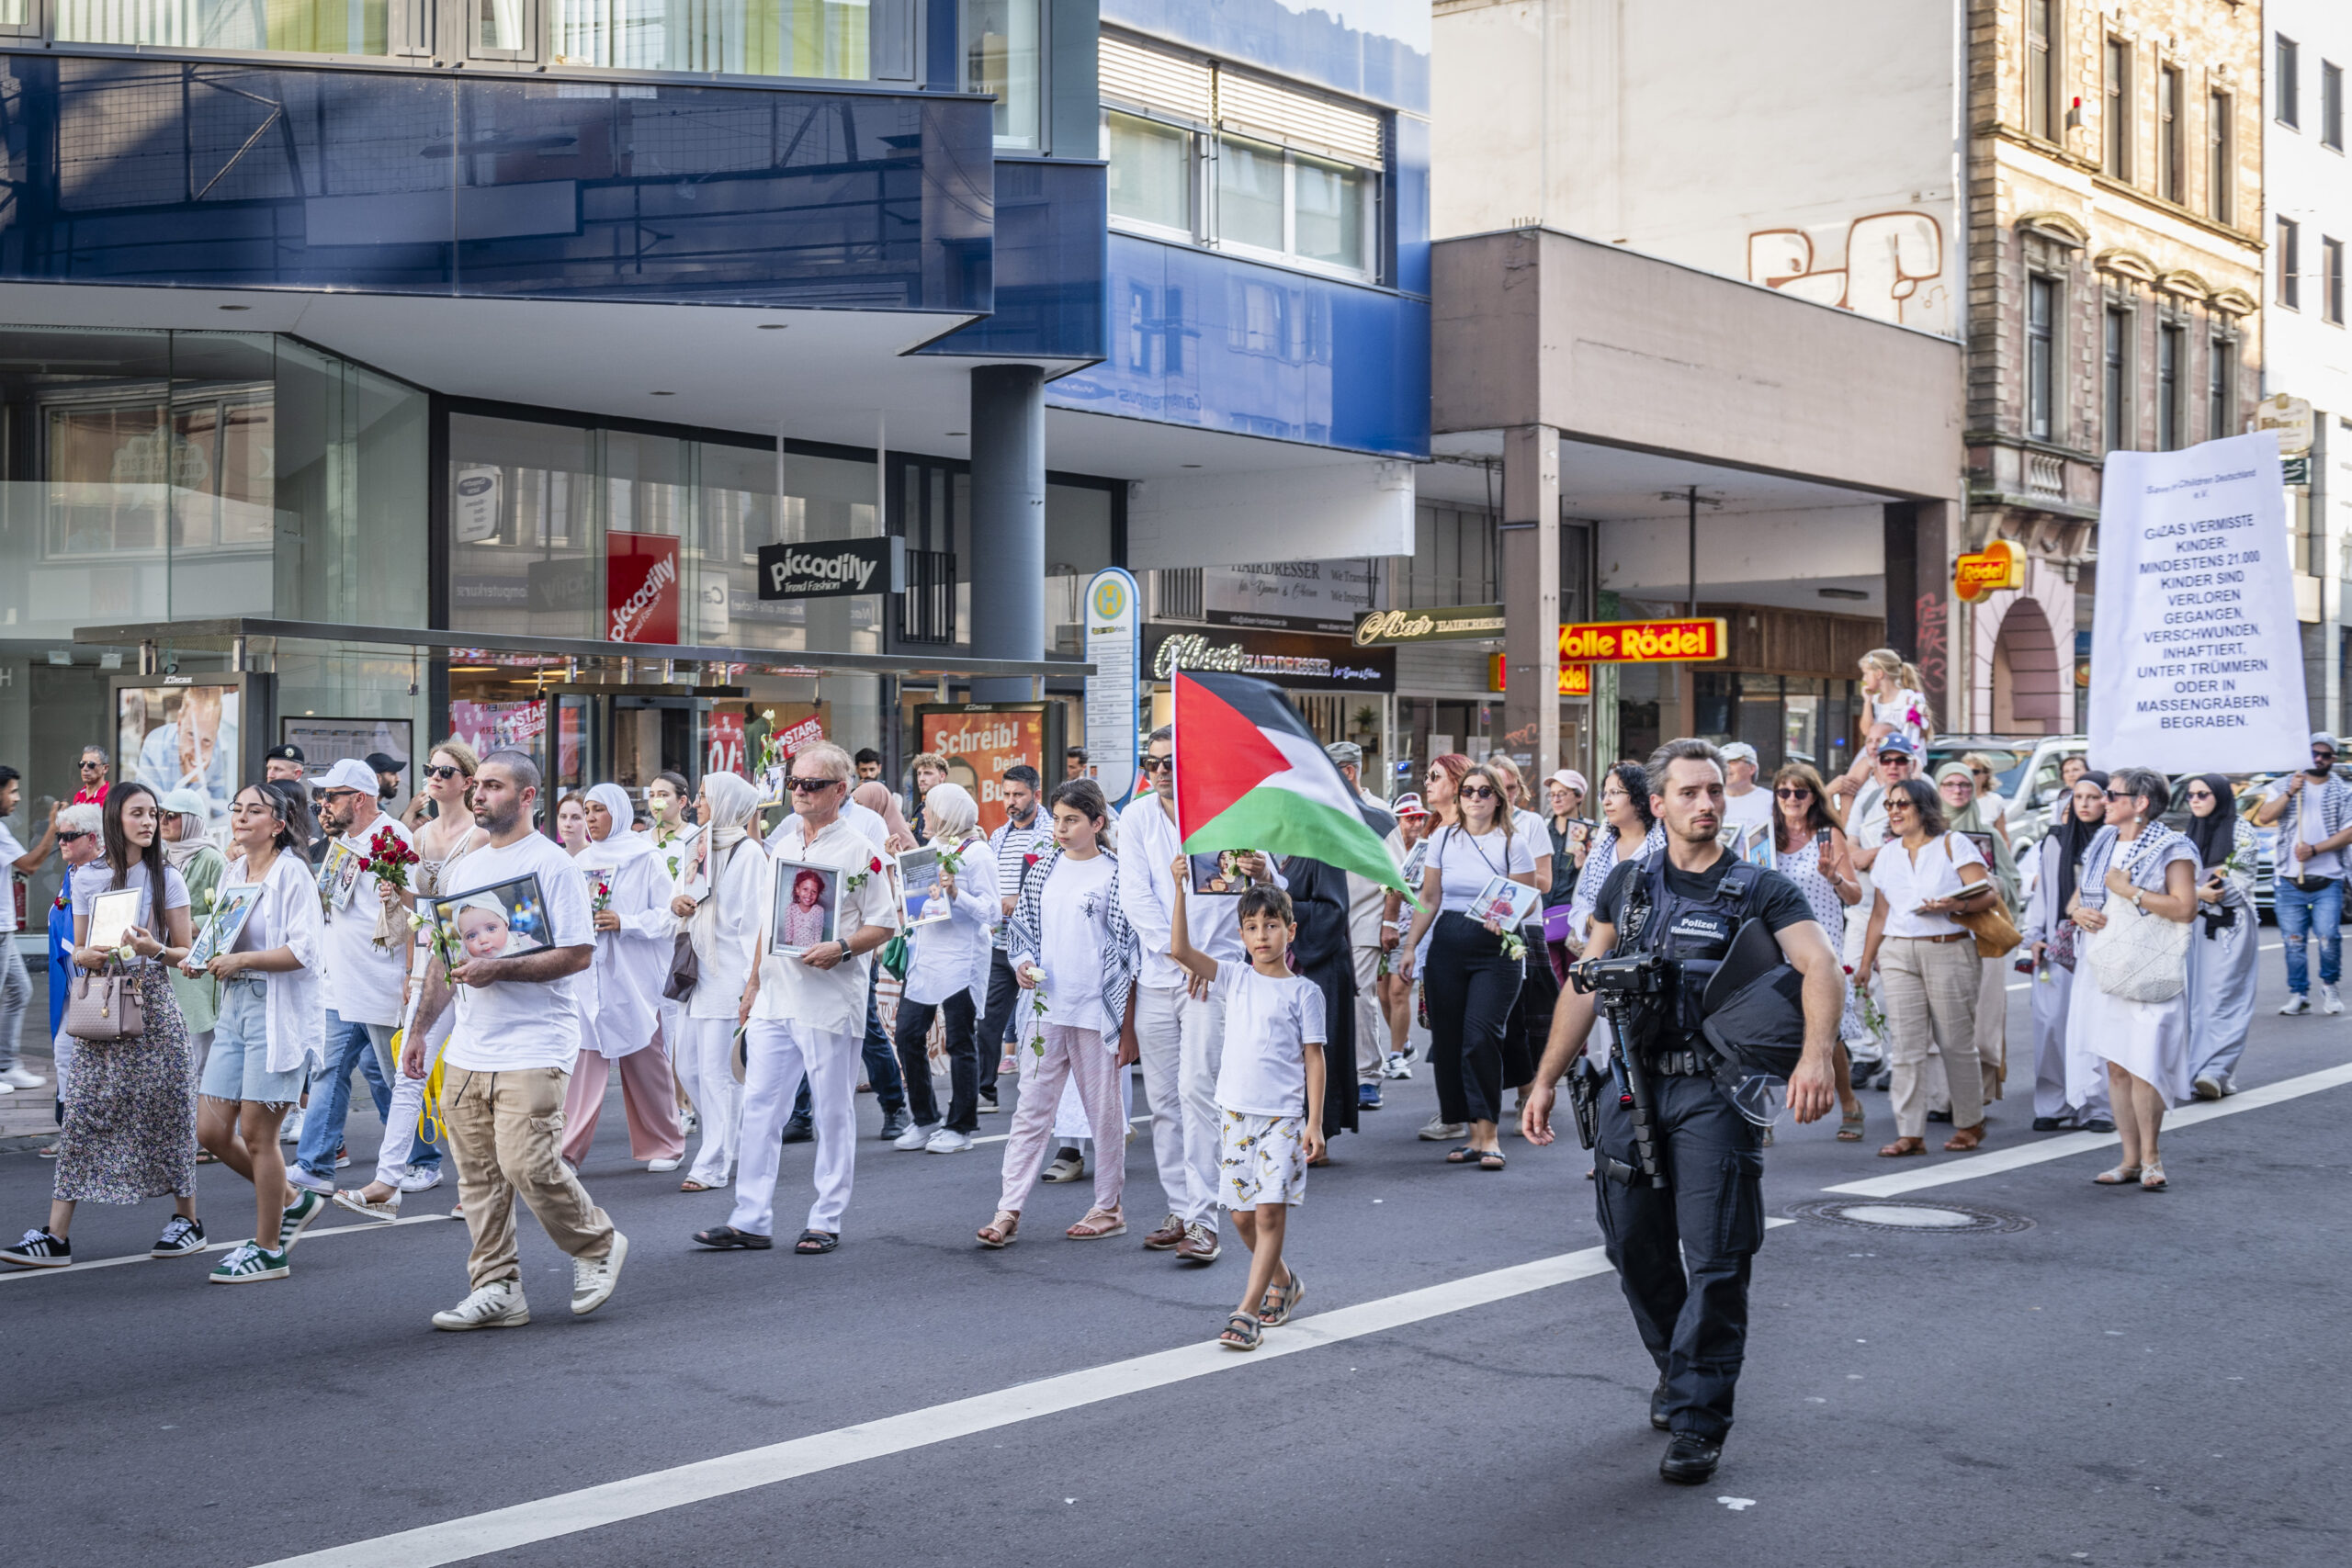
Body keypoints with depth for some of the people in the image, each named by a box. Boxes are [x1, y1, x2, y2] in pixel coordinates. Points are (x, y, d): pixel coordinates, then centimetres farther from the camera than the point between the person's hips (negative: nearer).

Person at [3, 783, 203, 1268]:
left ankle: (187, 1219, 15)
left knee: (163, 1112, 1)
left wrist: (155, 950, -19)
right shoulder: (87, 878, 8)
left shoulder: (166, 878, 2)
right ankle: (56, 1236, -4)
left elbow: (188, 953, 2)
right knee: (80, 1115, -3)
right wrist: (88, 956, -10)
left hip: (152, 1006, -2)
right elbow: (78, 952, 14)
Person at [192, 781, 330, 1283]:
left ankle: (268, 1250, 10)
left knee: (256, 1133, -3)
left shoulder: (291, 873, -9)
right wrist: (207, 959, 4)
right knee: (211, 1132, 6)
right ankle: (292, 1201, 26)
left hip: (277, 1012, -8)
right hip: (235, 1006, 8)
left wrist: (241, 959, -19)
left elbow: (304, 951, -17)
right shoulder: (234, 872, 13)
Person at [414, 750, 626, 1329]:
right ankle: (496, 1289, 13)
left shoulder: (551, 864, -7)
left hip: (533, 1046, -7)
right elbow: (442, 955, 22)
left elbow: (578, 954, -14)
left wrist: (497, 970, -21)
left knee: (525, 1161, -14)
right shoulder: (467, 867, 16)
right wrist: (421, 1027, 19)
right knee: (477, 1173, 6)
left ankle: (598, 1246, 9)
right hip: (467, 1046, 7)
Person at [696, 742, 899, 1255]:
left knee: (833, 1113, 2)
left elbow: (884, 924, -6)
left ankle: (825, 1222, 11)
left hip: (831, 1000, -6)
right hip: (775, 998, 6)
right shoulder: (780, 847, 14)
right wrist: (753, 985, 17)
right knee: (758, 1106, 4)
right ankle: (751, 1220, 8)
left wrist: (841, 949, -21)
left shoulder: (861, 852, -5)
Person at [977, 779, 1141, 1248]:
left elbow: (1129, 957, -4)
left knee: (1104, 1111, 6)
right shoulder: (1043, 874, 10)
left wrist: (1128, 1028, -8)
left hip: (1098, 1012, -4)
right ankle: (1008, 1211, 1)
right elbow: (1024, 931, 19)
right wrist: (1023, 965, -4)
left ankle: (1109, 1208, 17)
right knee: (1030, 1111, 2)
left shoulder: (1115, 876, -3)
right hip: (1047, 1009, 4)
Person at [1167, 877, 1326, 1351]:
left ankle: (1248, 1311, -7)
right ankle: (1283, 1281, 32)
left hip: (1283, 1116, -3)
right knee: (1243, 1215, 8)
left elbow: (1314, 1059, -1)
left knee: (1270, 1210, -9)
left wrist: (1314, 1123, -7)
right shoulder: (1235, 980, 6)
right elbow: (1179, 949, -4)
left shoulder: (1304, 991, -1)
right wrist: (1180, 891, -13)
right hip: (1236, 1111, 4)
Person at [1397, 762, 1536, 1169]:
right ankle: (1474, 1133, 9)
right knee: (1448, 1039, 1)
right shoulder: (1443, 838, 11)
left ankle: (1488, 1133, -11)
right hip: (1447, 947, 4)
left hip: (1495, 951, -4)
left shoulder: (1514, 843, 1)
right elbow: (1429, 897, 13)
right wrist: (1411, 944, 7)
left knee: (1480, 1036, -17)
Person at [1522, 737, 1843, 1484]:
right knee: (1637, 1247, 10)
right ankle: (1675, 1368, 33)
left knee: (1715, 1259, -7)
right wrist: (1547, 1079, 10)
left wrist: (1816, 1054, -34)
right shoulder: (1628, 882, 12)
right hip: (1631, 1084, 4)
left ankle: (1698, 1420, 0)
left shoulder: (1760, 889, 0)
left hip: (1716, 1092, -3)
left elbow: (1819, 965, -16)